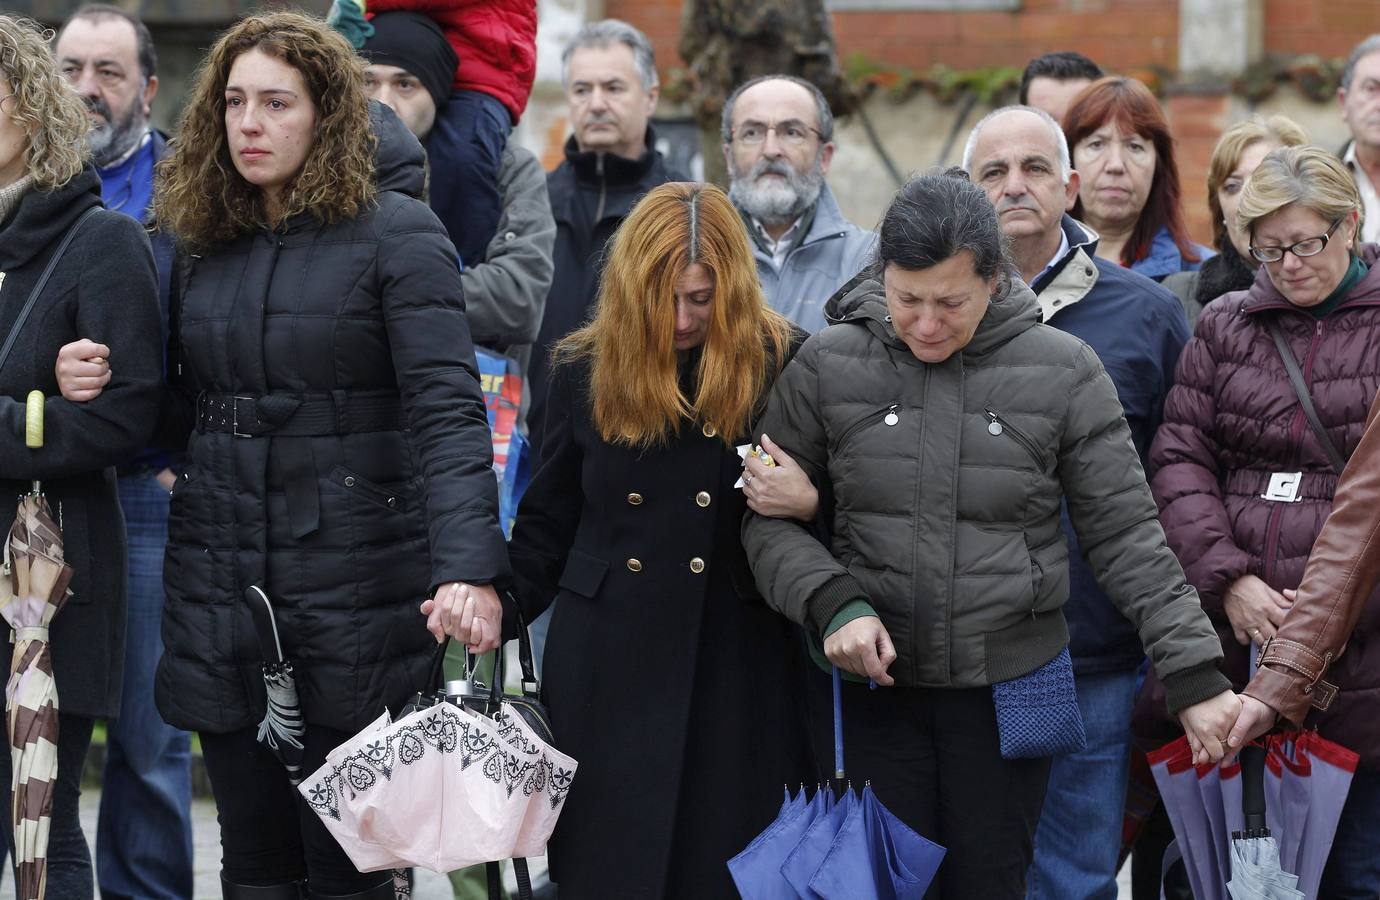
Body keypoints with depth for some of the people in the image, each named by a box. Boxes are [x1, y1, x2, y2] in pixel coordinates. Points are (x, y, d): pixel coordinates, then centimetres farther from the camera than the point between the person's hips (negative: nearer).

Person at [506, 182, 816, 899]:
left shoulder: (784, 365, -3)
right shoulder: (585, 370, 4)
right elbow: (549, 520, 12)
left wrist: (807, 505, -17)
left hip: (736, 664, -2)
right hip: (605, 666, 2)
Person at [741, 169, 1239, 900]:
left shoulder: (1063, 373, -4)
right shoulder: (828, 365, -2)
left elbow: (1128, 537, -1)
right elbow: (768, 517, 3)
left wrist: (1196, 678, -6)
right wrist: (830, 603, -15)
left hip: (1008, 692, 0)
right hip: (868, 688, 0)